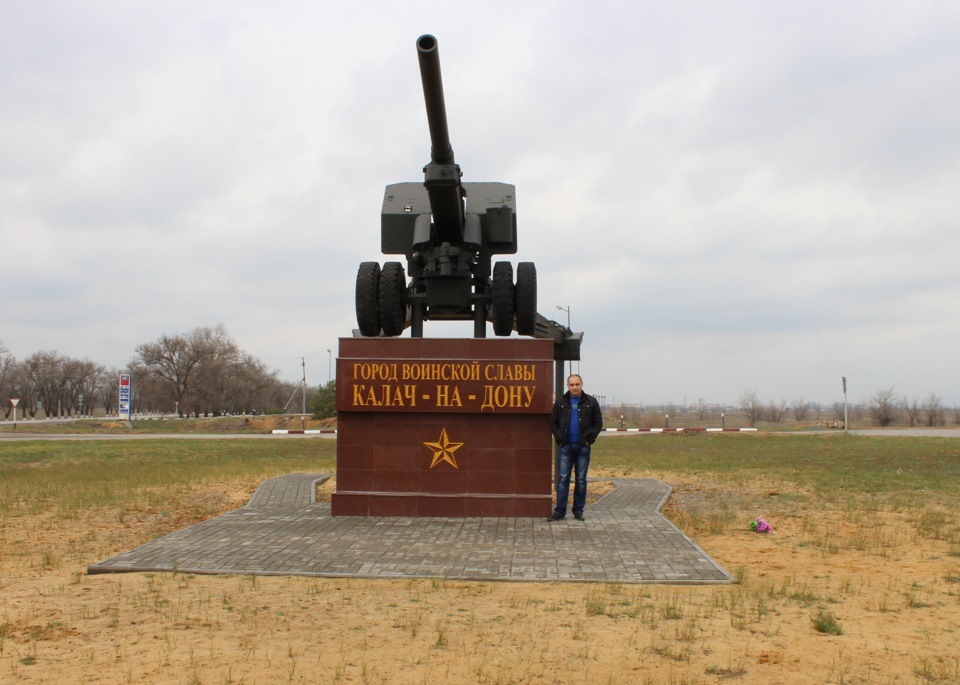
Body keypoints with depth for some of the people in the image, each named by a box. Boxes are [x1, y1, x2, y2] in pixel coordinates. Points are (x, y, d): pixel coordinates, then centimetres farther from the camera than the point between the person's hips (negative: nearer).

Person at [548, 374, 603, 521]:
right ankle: (560, 511, -1)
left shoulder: (591, 402, 2)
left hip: (583, 446, 0)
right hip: (566, 446, 0)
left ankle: (578, 511, 11)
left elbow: (598, 423, 5)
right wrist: (558, 438, 0)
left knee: (581, 480, 5)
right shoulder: (561, 402, 5)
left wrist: (590, 438, -5)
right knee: (563, 479, -2)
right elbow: (553, 422, 11)